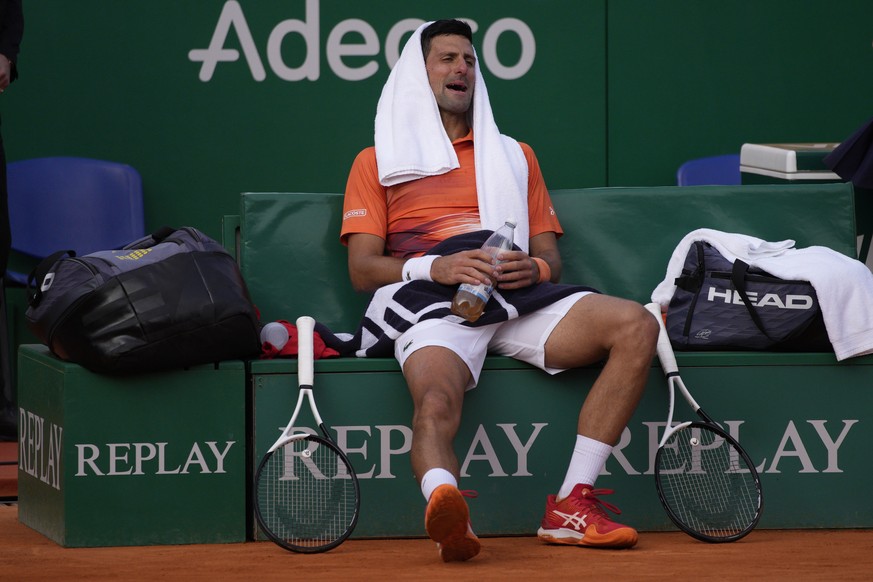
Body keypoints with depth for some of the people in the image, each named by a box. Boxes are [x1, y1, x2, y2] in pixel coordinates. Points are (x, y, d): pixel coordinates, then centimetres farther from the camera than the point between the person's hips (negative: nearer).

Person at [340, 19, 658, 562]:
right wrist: (436, 267, -10)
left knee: (637, 327, -23)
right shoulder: (377, 162, 22)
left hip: (521, 301, 3)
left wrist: (535, 268, -2)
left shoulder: (515, 156, 32)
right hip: (434, 307, -3)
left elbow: (551, 258, 25)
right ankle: (450, 519, -67)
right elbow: (363, 269, 10)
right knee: (436, 401, -38)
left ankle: (572, 507, -28)